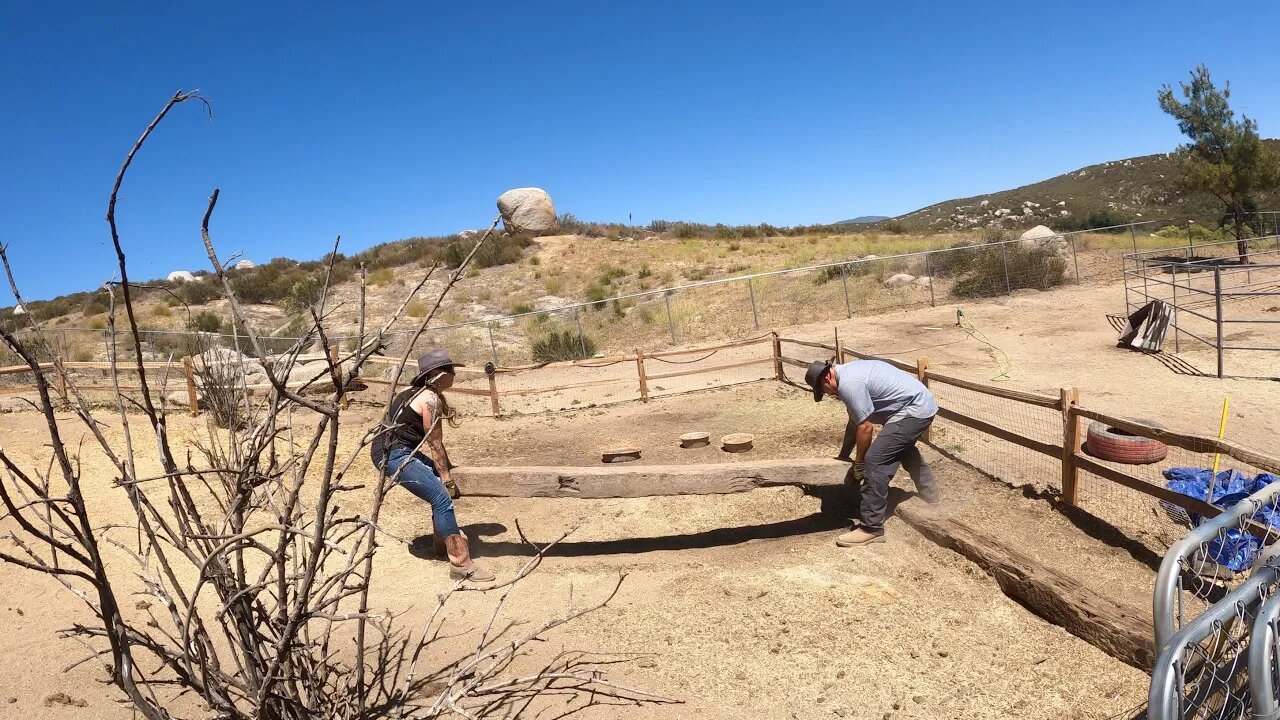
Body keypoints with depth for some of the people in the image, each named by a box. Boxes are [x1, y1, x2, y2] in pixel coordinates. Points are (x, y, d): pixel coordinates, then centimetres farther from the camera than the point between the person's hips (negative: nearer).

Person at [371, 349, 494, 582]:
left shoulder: (417, 391, 15)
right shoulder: (431, 400, -15)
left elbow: (434, 441, 19)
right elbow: (434, 444, -12)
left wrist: (446, 470, 21)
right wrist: (447, 479, -5)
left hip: (398, 450, 11)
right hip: (393, 455, -11)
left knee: (440, 491, 18)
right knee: (442, 498, -16)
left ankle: (442, 542, 28)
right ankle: (460, 563, -17)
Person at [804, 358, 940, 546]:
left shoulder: (848, 384, -21)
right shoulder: (849, 372, 12)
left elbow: (866, 427, -18)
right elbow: (854, 422, 19)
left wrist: (858, 465, -6)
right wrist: (843, 455, 23)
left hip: (914, 410, -11)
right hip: (923, 403, 11)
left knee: (875, 462, -15)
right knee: (904, 449, 35)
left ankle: (871, 529, -9)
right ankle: (930, 498, 57)